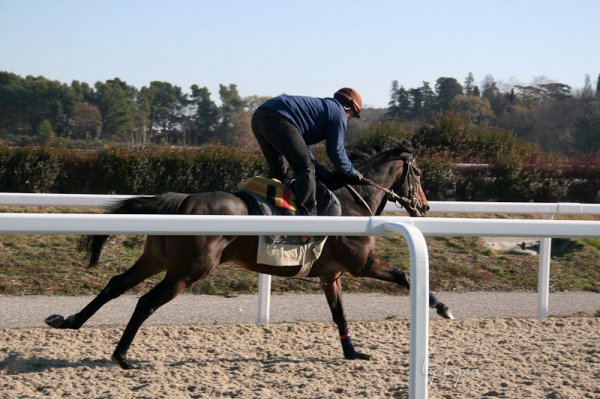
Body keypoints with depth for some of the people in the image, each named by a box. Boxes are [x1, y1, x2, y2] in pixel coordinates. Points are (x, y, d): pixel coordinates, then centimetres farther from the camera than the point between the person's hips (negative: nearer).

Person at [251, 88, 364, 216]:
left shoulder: (319, 106, 36)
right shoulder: (338, 111, 11)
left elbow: (302, 147, 35)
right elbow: (335, 150, 8)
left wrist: (322, 171, 31)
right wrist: (352, 173, 22)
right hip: (277, 119, -10)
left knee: (278, 170, 24)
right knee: (305, 169, -5)